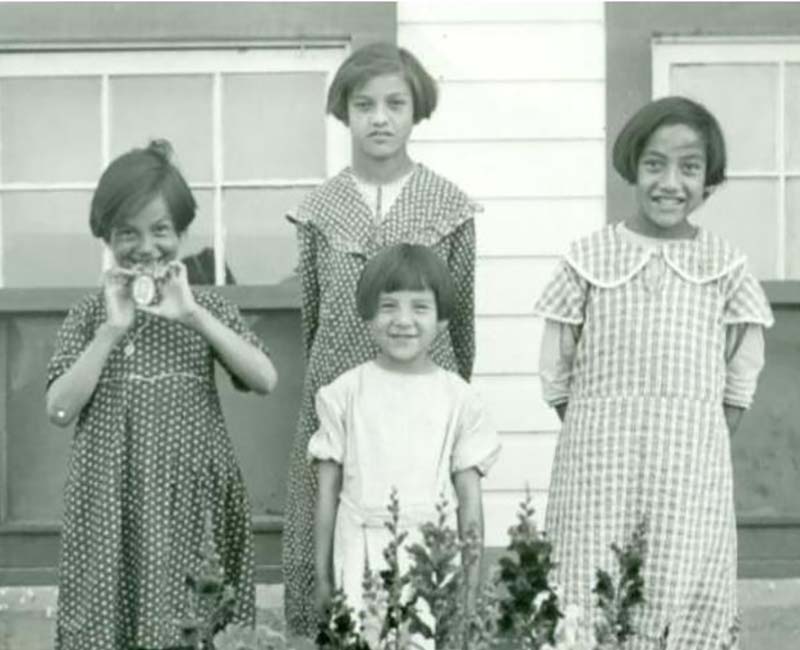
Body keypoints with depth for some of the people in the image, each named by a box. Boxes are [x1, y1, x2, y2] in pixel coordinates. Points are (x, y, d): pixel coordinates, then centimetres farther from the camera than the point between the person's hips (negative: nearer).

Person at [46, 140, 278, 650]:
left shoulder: (207, 306, 4)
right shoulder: (88, 315, 5)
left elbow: (265, 380, -9)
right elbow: (60, 409, -6)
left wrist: (193, 315, -15)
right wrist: (113, 328, -13)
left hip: (194, 500, 0)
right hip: (112, 506, 0)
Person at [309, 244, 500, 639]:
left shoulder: (458, 398, 3)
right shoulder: (345, 393, 2)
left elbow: (469, 500, 5)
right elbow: (328, 490, 6)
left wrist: (471, 583, 3)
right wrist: (322, 576, 6)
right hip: (361, 557, 0)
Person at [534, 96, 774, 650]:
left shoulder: (725, 264, 4)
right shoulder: (589, 259, 1)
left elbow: (741, 376, 9)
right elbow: (557, 374, 5)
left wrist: (702, 446, 3)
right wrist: (597, 436, 1)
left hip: (692, 472, 1)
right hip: (599, 464, -1)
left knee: (686, 603, 1)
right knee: (593, 605, -1)